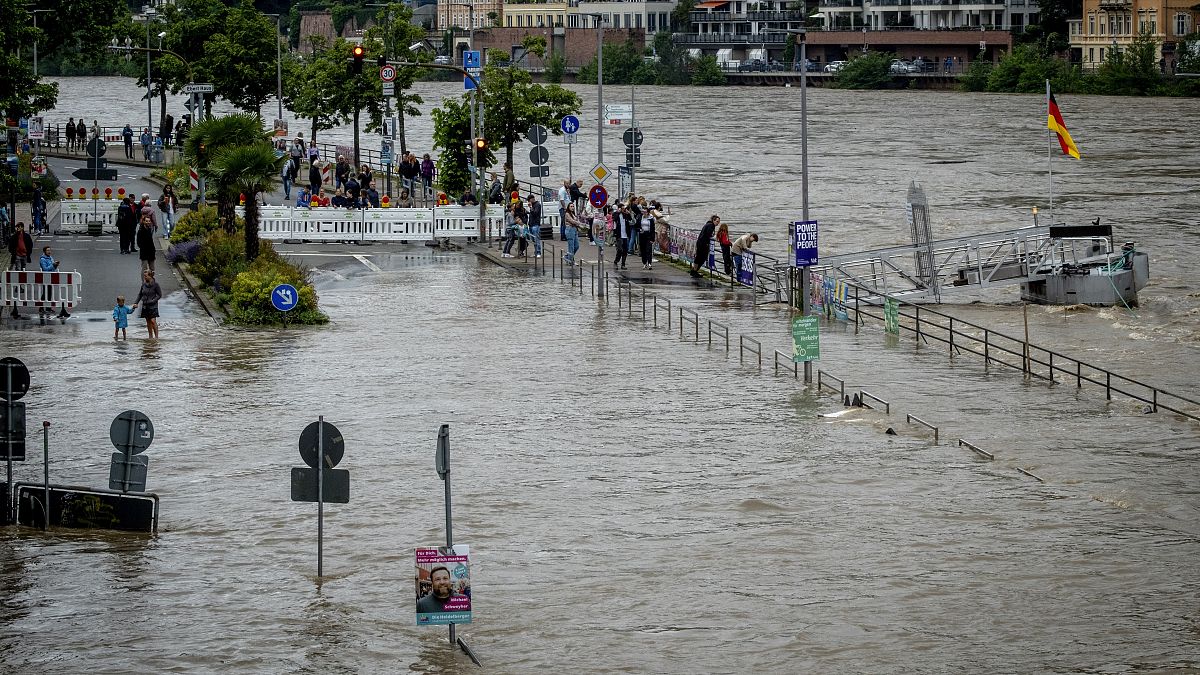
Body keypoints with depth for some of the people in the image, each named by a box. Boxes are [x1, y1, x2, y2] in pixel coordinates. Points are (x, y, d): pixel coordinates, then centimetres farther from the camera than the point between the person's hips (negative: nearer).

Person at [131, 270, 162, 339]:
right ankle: (150, 336, 14)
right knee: (148, 322, 8)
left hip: (153, 306, -5)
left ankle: (156, 336, -8)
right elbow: (140, 294, 13)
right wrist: (136, 303, 3)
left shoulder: (155, 284, -10)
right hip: (145, 306, 5)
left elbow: (159, 295, -6)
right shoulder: (144, 284, 4)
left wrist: (152, 301, -17)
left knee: (153, 321, -13)